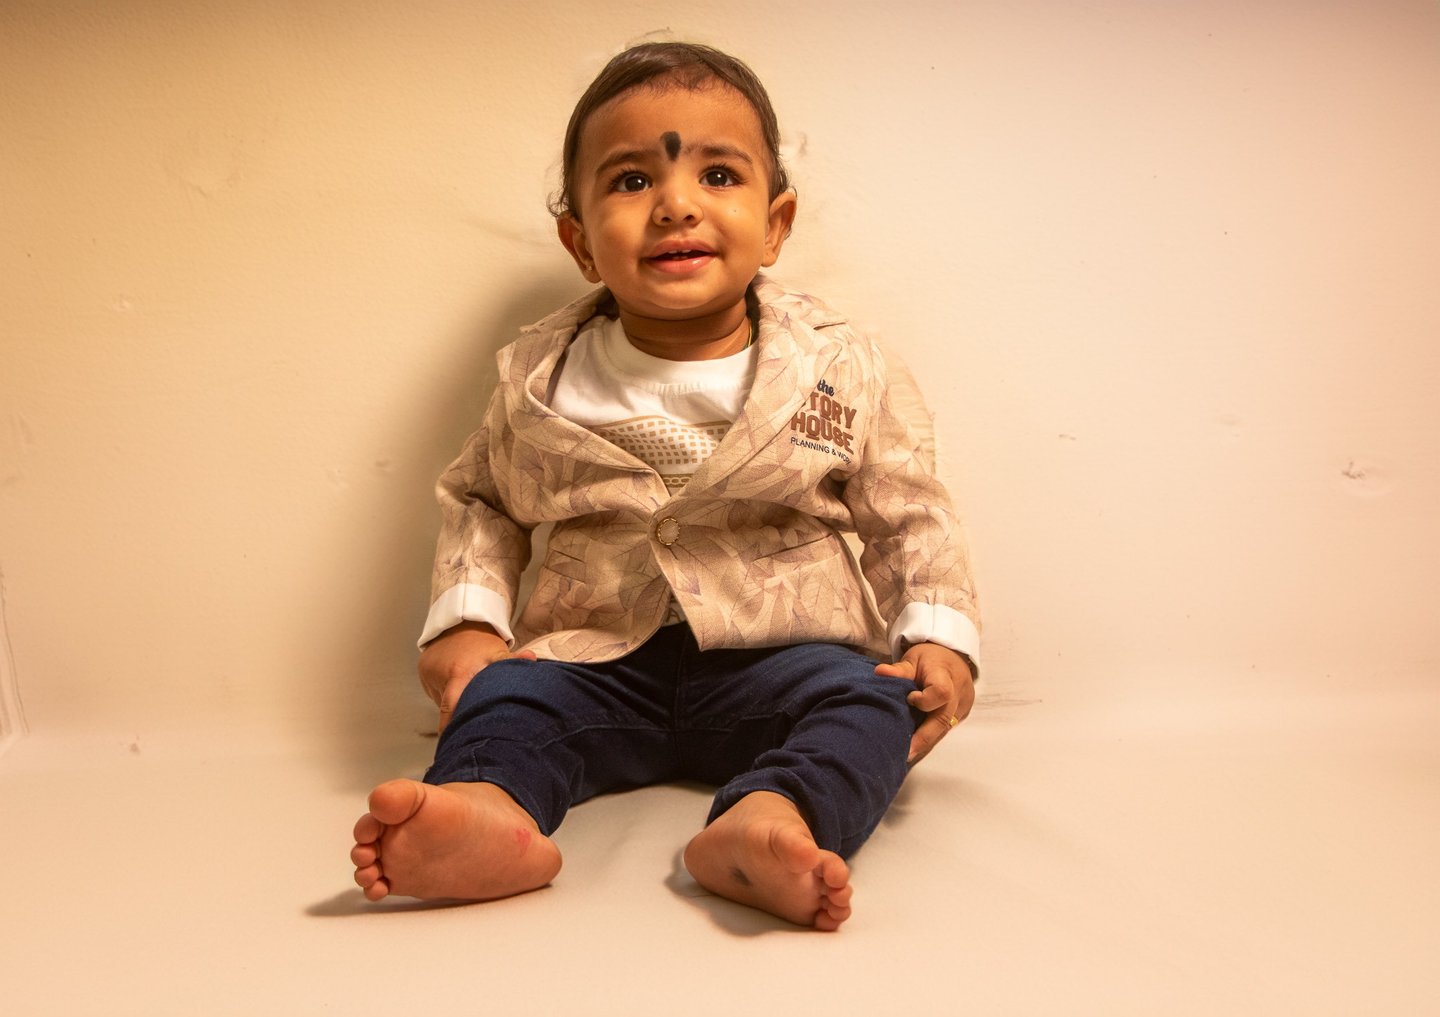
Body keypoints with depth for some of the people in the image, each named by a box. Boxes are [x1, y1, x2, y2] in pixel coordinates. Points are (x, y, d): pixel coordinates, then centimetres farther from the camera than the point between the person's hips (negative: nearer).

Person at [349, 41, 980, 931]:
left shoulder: (837, 367, -2)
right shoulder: (540, 381, 0)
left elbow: (910, 517, 6)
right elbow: (479, 500, 14)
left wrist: (942, 638, -9)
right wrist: (466, 619, -2)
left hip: (779, 662, -1)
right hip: (600, 664, 2)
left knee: (869, 701, -28)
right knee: (502, 693, -22)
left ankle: (765, 823, -53)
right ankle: (489, 808, -49)